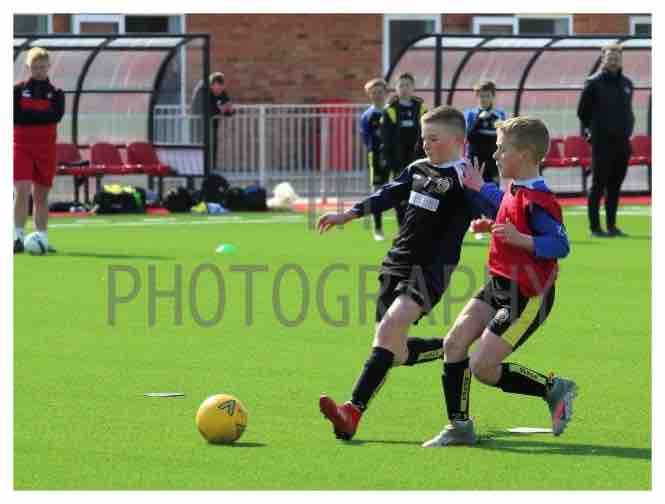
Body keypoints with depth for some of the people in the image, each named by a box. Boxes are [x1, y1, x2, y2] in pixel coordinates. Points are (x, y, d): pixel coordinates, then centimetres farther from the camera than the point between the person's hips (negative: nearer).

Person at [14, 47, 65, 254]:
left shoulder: (56, 93, 7)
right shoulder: (18, 89, 2)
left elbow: (56, 116, -11)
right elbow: (14, 115, -10)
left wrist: (27, 114, -13)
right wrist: (41, 115, -12)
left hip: (46, 148, 2)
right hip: (21, 145, -2)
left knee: (41, 195, 9)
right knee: (22, 190, -16)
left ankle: (42, 239, 15)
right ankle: (18, 237, -18)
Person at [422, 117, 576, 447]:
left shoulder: (538, 201, -21)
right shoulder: (514, 191, 9)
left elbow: (560, 245, -29)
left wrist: (520, 239, -40)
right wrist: (479, 187, 29)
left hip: (527, 296, -9)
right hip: (498, 287, 9)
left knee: (482, 367, -11)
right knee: (454, 342, 2)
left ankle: (553, 389, 5)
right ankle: (459, 426, 11)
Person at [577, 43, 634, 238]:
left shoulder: (626, 83, 11)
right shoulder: (594, 83, -5)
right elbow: (583, 112, 0)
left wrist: (627, 129, 13)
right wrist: (593, 129, 4)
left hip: (622, 141, 5)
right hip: (602, 142, -5)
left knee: (615, 185, 9)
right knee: (598, 185, -3)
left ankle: (612, 225, 15)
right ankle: (595, 227, -1)